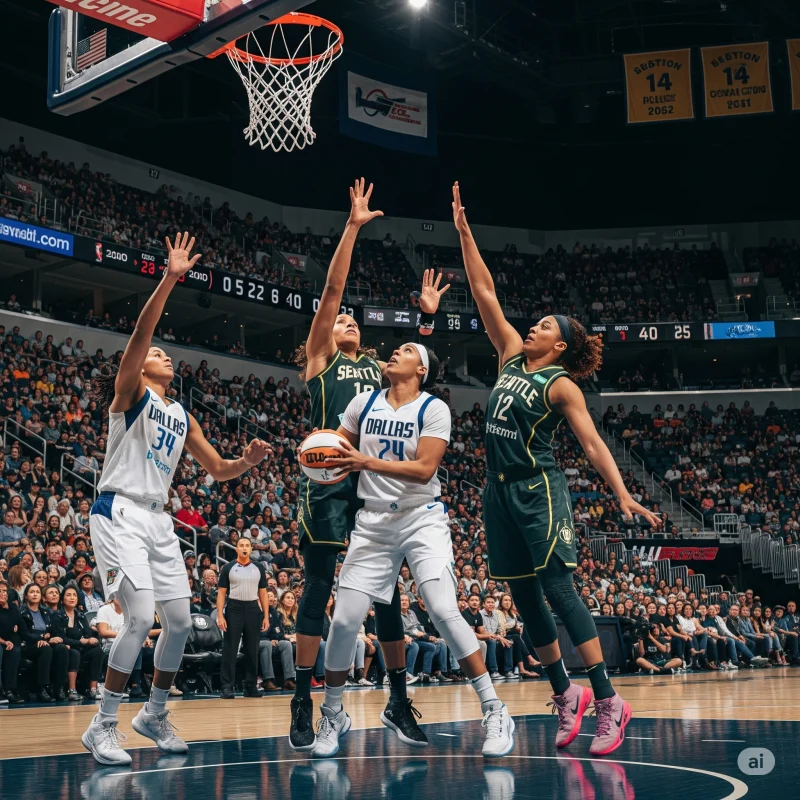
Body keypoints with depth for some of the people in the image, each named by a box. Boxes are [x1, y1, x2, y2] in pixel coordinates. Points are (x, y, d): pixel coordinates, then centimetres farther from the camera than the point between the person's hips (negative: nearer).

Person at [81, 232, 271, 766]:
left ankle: (155, 714, 23)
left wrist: (247, 462, -1)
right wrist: (170, 278, -26)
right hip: (119, 513, -7)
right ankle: (103, 726, -6)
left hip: (157, 520, 7)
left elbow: (216, 469, 21)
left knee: (181, 620, 3)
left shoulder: (182, 416, 18)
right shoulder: (130, 392, -1)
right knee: (141, 617, -18)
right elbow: (140, 333, -18)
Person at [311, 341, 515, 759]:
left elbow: (424, 469, -16)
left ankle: (494, 712, -7)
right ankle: (332, 715, 18)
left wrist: (366, 463, -25)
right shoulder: (364, 403, 7)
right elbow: (336, 449, 16)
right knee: (344, 619, -3)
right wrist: (323, 459, -8)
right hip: (373, 522, 4)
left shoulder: (434, 409, -6)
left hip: (422, 518, -3)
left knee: (444, 611, -18)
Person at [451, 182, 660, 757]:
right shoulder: (512, 358, 13)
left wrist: (624, 495, -19)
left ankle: (609, 702, -9)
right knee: (524, 597, 7)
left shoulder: (561, 385, -3)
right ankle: (566, 694, 18)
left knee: (558, 590, -12)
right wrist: (464, 231, 10)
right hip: (501, 490, 7)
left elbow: (593, 443, -9)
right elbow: (485, 293, 12)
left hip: (539, 490, -7)